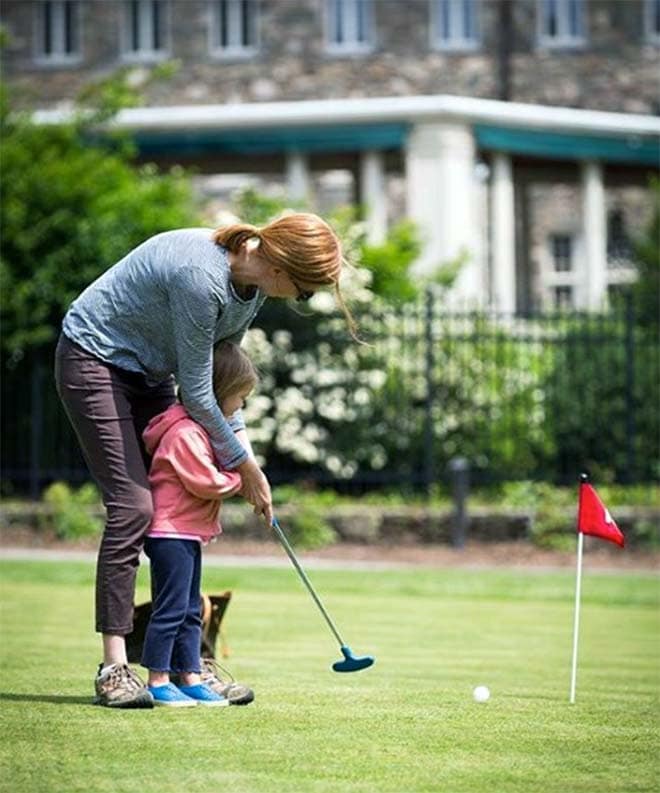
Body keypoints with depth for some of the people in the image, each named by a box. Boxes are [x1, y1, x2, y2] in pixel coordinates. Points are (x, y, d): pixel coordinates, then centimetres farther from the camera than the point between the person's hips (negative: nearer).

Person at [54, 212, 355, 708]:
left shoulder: (252, 281, -6)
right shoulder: (202, 276, -33)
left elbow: (224, 369, 7)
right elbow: (196, 391, -24)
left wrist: (240, 441, -4)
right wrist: (244, 463, -14)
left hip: (148, 374, 9)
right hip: (94, 360, -9)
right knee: (133, 506, -18)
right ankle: (114, 667, -16)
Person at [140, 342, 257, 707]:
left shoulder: (200, 428, 16)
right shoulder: (185, 432, -20)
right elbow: (207, 482, -23)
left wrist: (238, 475, 4)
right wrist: (238, 480, -8)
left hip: (188, 534, 11)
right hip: (171, 532, -11)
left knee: (190, 611, 13)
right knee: (170, 608, -7)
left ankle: (190, 677, 19)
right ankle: (158, 681, -2)